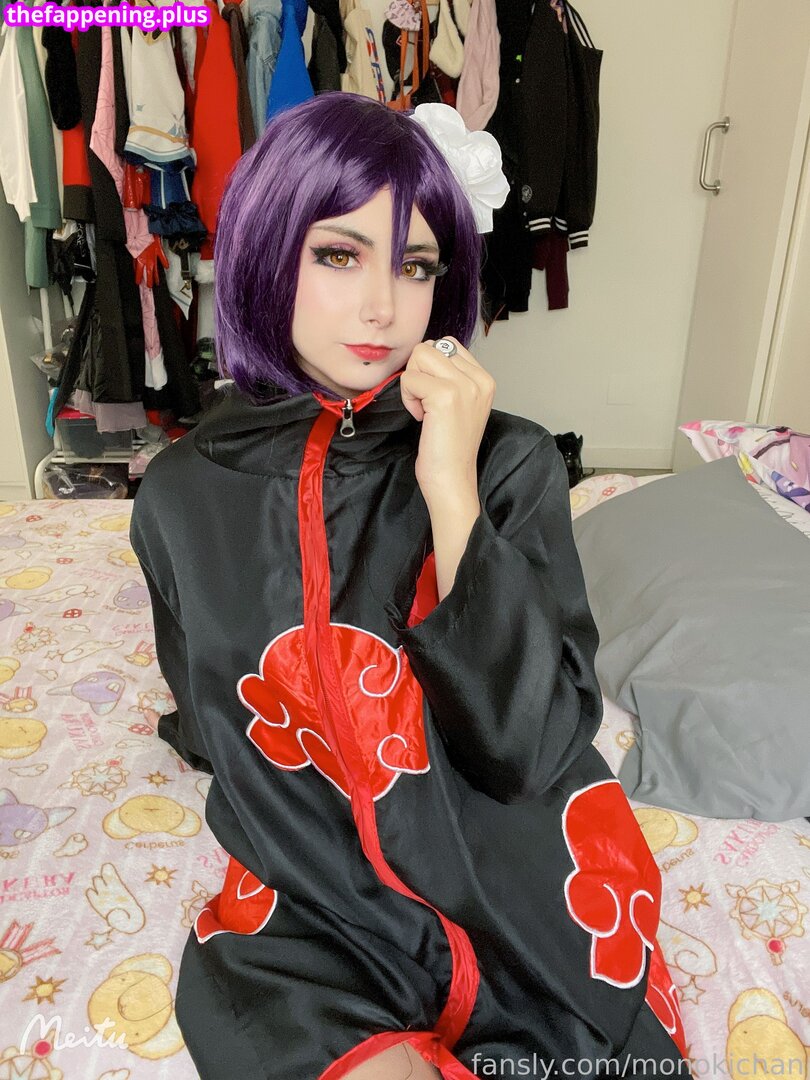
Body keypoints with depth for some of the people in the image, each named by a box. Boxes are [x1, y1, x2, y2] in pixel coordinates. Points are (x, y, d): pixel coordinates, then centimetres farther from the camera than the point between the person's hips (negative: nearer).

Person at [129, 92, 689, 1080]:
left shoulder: (510, 461, -12)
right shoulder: (186, 493, -5)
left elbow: (530, 750, -19)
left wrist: (453, 496, -24)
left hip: (523, 877, 1)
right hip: (309, 898, 1)